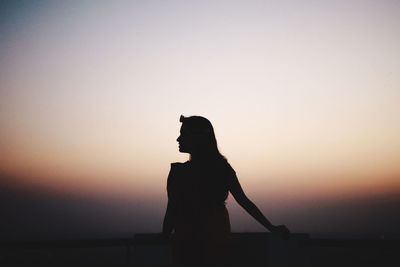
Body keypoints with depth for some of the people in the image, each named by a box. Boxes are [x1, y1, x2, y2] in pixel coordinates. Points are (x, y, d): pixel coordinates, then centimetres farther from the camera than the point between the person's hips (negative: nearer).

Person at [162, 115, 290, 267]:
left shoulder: (179, 172, -15)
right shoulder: (222, 167, -1)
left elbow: (172, 210, -14)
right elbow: (243, 201, -4)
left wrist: (166, 234, 2)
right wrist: (271, 227, 0)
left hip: (188, 242, -5)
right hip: (218, 238, 5)